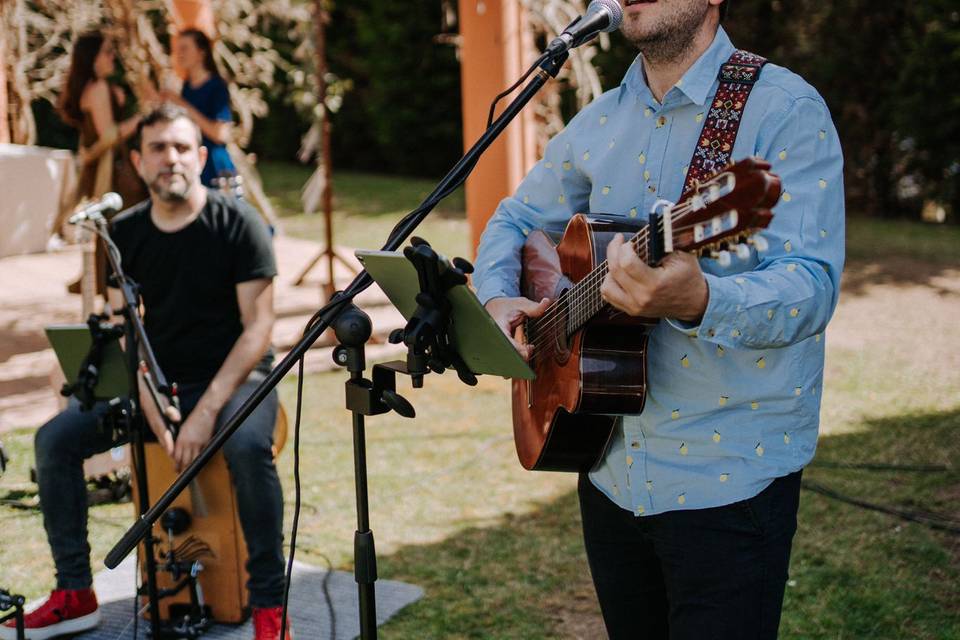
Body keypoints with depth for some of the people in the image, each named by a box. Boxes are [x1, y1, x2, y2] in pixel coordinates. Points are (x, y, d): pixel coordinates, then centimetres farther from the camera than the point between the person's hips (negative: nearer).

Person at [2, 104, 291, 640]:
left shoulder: (238, 223, -10)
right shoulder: (125, 233, 3)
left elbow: (258, 326, -13)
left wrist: (207, 411, -22)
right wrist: (155, 414, -15)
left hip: (234, 376, -5)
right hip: (154, 381, 5)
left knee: (247, 446, -37)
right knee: (56, 439, -10)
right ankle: (76, 595, 1)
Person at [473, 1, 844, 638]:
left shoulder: (786, 111, -13)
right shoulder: (599, 123, 6)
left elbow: (812, 286, -23)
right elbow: (514, 220, 20)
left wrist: (697, 302, -42)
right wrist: (498, 299, -1)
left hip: (728, 481, -6)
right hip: (609, 465, 6)